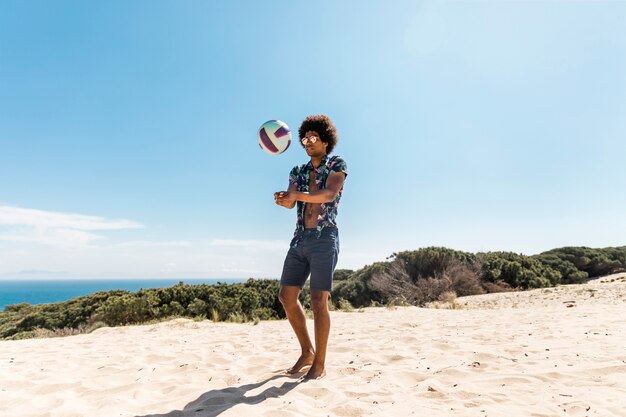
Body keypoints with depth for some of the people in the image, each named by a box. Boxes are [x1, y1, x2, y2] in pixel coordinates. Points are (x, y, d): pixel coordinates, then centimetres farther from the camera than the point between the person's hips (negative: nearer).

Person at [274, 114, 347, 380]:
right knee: (287, 296, 5)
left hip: (324, 238, -6)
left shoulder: (337, 165, 3)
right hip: (300, 238, 6)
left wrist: (297, 195, -30)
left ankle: (319, 364, 7)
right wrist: (282, 199, -23)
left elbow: (330, 193, -16)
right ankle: (307, 352, 22)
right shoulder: (298, 172, 17)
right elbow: (290, 201, 1)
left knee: (318, 301, -8)